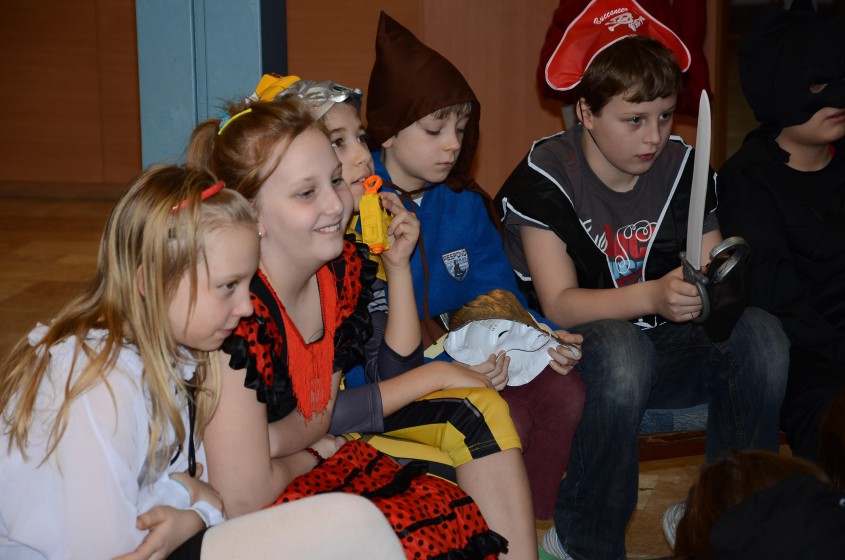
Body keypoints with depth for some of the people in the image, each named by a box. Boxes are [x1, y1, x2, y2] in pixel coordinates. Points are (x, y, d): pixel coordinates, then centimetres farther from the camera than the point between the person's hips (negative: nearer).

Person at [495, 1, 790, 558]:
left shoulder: (682, 167, 2)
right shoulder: (546, 177, -11)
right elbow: (559, 303, -18)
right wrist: (652, 295, -34)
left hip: (665, 349, 4)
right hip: (578, 351, -4)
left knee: (761, 332, -23)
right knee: (621, 347, -38)